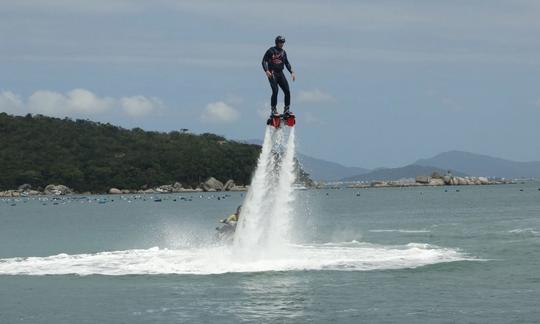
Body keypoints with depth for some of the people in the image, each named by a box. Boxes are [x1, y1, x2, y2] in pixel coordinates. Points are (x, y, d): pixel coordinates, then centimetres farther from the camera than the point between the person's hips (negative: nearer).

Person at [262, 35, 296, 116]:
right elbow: (264, 61, -4)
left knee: (287, 91, -5)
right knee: (275, 91, -17)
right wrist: (266, 70, -19)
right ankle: (273, 109, -7)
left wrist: (292, 72, 8)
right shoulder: (271, 51, -2)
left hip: (280, 73, 5)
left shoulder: (283, 52, 14)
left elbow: (287, 63, 19)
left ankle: (286, 109, 4)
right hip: (272, 73, -5)